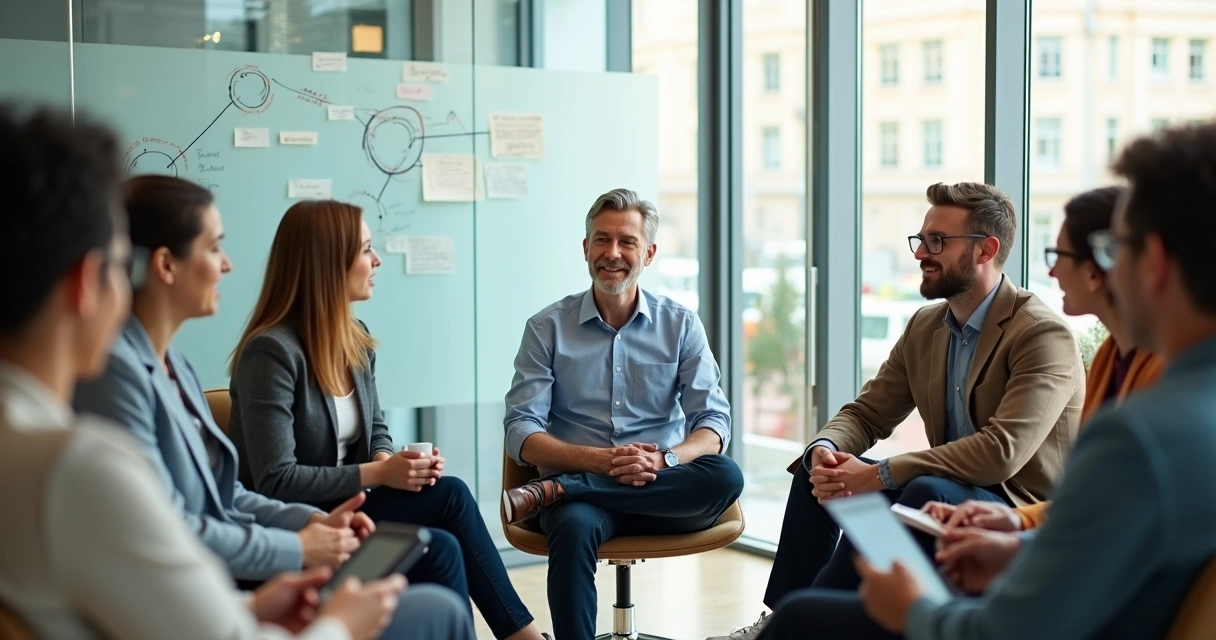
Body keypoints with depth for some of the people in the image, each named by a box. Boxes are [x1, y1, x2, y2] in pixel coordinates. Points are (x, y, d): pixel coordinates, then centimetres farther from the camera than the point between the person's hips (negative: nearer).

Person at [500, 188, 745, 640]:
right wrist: (597, 460, -20)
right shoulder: (548, 328, 5)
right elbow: (521, 433, -2)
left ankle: (550, 492, -25)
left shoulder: (681, 326, 9)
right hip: (580, 490, -3)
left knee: (725, 477, -31)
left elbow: (714, 422, 2)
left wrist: (664, 460, -21)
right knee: (574, 526, -38)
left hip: (666, 492, 3)